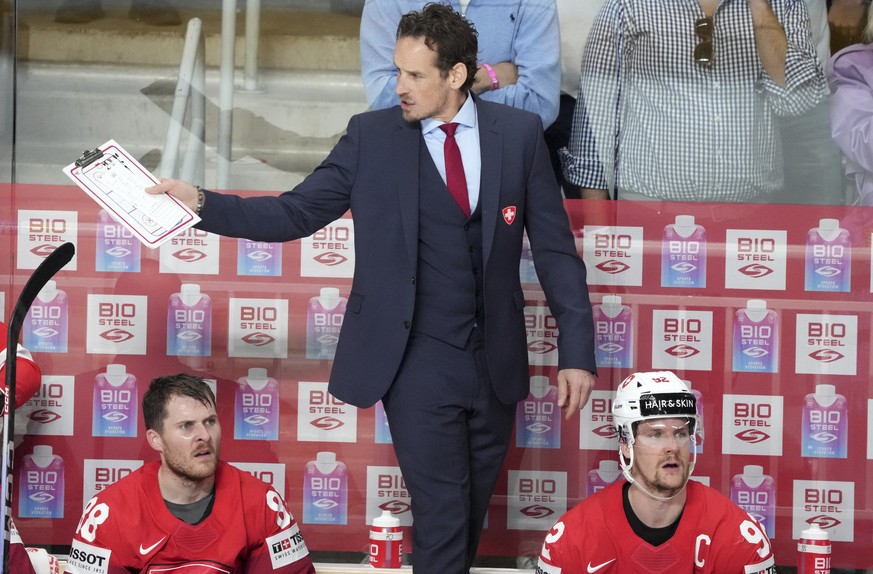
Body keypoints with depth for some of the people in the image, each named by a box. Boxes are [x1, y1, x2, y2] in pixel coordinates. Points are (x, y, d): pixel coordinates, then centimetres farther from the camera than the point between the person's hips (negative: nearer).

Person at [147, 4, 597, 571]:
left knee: (472, 517, 11)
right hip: (418, 360, -2)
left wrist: (577, 351, -1)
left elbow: (555, 248, 3)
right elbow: (296, 213, -2)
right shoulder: (373, 136, -1)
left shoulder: (520, 132, 1)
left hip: (495, 363, 2)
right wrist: (202, 203, -15)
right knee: (440, 521, -6)